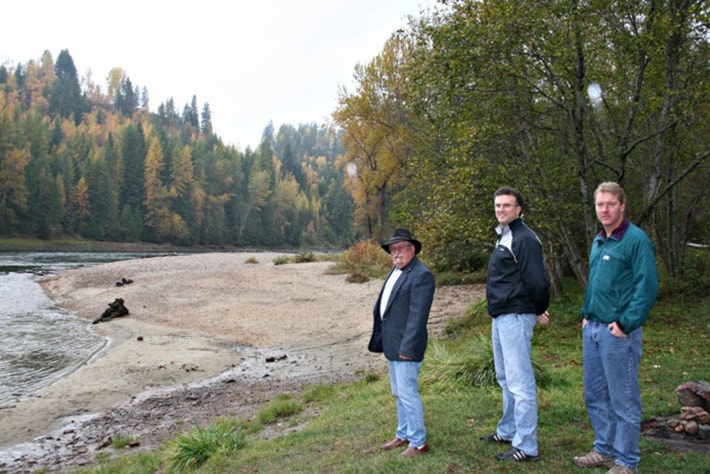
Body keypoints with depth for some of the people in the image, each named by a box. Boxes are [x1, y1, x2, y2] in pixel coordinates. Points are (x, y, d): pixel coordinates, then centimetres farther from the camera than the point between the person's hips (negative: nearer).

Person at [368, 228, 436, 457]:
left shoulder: (422, 275, -15)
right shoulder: (396, 272, 15)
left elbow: (418, 315, -20)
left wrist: (407, 347, -22)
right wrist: (381, 339, 13)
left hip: (406, 345, -9)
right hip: (392, 344, 9)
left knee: (407, 393, -3)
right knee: (399, 393, 18)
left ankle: (418, 443, 10)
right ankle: (403, 435, 32)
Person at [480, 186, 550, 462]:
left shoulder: (524, 239, -16)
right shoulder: (504, 237, 16)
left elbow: (537, 280, -21)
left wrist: (539, 311, -7)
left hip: (515, 317, -11)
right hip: (500, 317, 11)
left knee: (520, 382, -5)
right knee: (506, 378, 20)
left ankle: (525, 447, 3)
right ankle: (507, 432, 34)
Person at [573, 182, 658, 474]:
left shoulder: (636, 240, -11)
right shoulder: (598, 241, 14)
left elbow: (647, 287, -16)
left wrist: (625, 324, -18)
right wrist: (586, 315, 13)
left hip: (618, 332, -8)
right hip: (592, 329, 8)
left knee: (623, 400, 4)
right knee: (595, 396, 17)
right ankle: (604, 449, 32)